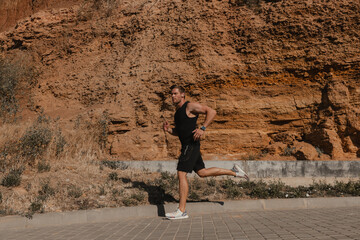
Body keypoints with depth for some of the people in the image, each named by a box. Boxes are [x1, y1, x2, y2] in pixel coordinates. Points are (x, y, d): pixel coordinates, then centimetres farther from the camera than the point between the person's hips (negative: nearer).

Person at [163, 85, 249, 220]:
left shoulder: (190, 106, -8)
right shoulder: (177, 111, 19)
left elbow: (212, 112, -14)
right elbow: (178, 131, 26)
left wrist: (202, 128, -23)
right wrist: (169, 130, 5)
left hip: (191, 145, -10)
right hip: (186, 146, 10)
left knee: (181, 175, -12)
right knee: (202, 172, 16)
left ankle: (181, 211, -8)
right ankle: (234, 172, 28)